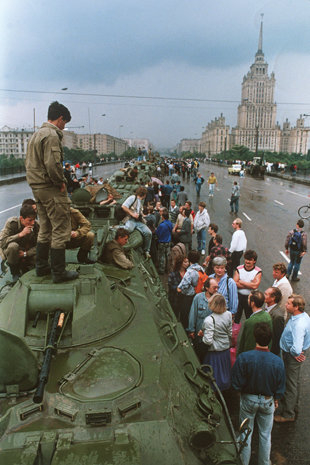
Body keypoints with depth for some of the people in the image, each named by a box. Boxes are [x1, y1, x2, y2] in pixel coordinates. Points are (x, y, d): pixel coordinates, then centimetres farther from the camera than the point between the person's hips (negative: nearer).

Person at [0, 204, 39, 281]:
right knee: (13, 246, -38)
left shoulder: (36, 225, -15)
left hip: (28, 252, 3)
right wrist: (20, 234, -39)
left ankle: (23, 267, 10)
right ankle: (15, 272, -13)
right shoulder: (11, 223, -22)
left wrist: (25, 253, -28)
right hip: (9, 251, -3)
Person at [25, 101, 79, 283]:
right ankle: (59, 273, 1)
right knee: (61, 230, -4)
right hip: (51, 189, -10)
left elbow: (29, 162, 21)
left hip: (37, 188, 10)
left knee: (45, 229, 18)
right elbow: (53, 164, -25)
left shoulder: (36, 134, 19)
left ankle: (42, 266, 27)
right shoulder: (52, 135, -14)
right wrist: (61, 182, -12)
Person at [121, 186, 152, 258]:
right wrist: (132, 214, -10)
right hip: (130, 219, -6)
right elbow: (123, 206, -7)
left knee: (148, 233, -15)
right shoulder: (132, 198, 4)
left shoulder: (141, 202, 28)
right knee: (129, 229, -41)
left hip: (138, 221, 7)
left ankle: (146, 251, -4)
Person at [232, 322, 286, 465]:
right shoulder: (278, 361, -22)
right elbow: (280, 387, -7)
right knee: (265, 434, 22)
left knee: (246, 433, 20)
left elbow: (236, 383, -18)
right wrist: (276, 399, 13)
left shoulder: (244, 358, -28)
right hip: (268, 401, 1)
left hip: (248, 399, -1)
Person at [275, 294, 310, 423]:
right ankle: (294, 406, 47)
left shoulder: (299, 324, -36)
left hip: (292, 357, -9)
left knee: (291, 385, 9)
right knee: (295, 382, 26)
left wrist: (294, 354, -17)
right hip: (293, 354, 9)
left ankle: (288, 414, 28)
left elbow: (297, 349, -39)